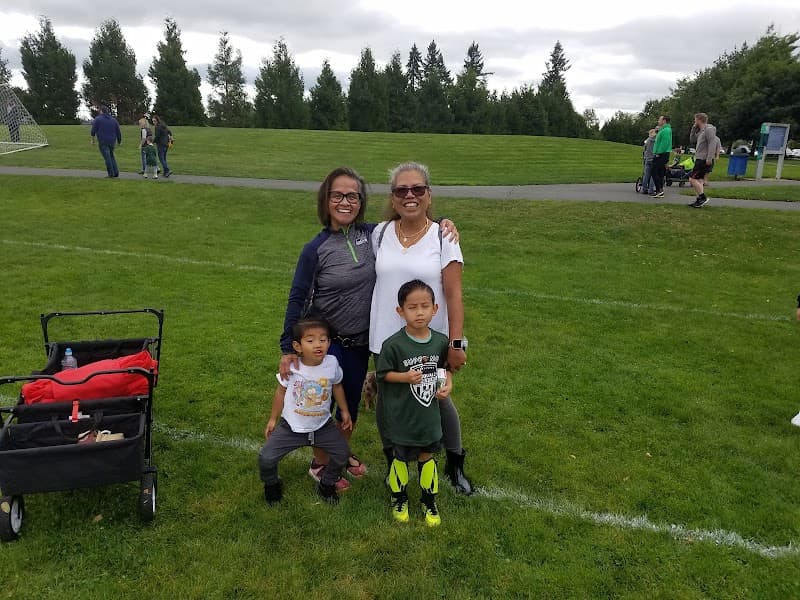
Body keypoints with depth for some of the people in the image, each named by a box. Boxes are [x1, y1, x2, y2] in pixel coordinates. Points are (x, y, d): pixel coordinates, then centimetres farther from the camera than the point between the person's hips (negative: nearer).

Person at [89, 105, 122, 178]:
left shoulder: (98, 119, -4)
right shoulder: (113, 120, 7)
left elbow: (93, 130, -5)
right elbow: (118, 132, 10)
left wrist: (92, 139, 6)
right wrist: (119, 141, 22)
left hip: (103, 142, -4)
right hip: (112, 141, 4)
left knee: (107, 157, -1)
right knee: (111, 156, 19)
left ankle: (111, 174, 1)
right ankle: (116, 172, 9)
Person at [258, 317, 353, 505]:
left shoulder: (332, 364, -14)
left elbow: (337, 386, 6)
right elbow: (281, 392, -1)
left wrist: (344, 411, 14)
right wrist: (273, 419, 7)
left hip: (322, 425, 2)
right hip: (291, 426, -2)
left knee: (342, 454, -3)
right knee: (266, 458, -11)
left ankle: (326, 484, 29)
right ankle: (272, 485, 25)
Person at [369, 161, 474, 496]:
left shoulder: (443, 238, -8)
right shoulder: (380, 234, 0)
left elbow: (453, 296, -9)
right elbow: (371, 282, 8)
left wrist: (456, 344, -12)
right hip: (386, 341, 2)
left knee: (439, 400, 15)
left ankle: (454, 464, 39)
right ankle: (393, 464, 41)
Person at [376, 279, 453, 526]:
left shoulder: (440, 341, -7)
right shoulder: (393, 344, -19)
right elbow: (383, 374, -10)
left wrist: (448, 384, -9)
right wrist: (405, 377, -25)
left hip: (429, 413, 3)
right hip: (402, 416, -3)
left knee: (427, 456, 19)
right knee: (401, 457, 15)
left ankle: (429, 501, 40)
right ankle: (399, 499, 40)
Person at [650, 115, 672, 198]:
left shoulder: (666, 130, -14)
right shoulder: (662, 130, 20)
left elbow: (664, 143, -23)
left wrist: (658, 153, -22)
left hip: (661, 155, -11)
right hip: (660, 155, 11)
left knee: (655, 173, -11)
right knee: (660, 173, 11)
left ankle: (659, 190, -12)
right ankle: (660, 191, 14)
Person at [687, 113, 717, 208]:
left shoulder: (709, 129, -12)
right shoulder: (700, 131, 17)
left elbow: (712, 144, -20)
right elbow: (692, 140, 18)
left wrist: (709, 158, -26)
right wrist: (694, 129, 9)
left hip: (704, 160, -10)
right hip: (699, 159, 10)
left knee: (692, 179, -14)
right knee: (698, 179, 11)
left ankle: (703, 198, -11)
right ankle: (699, 200, 14)